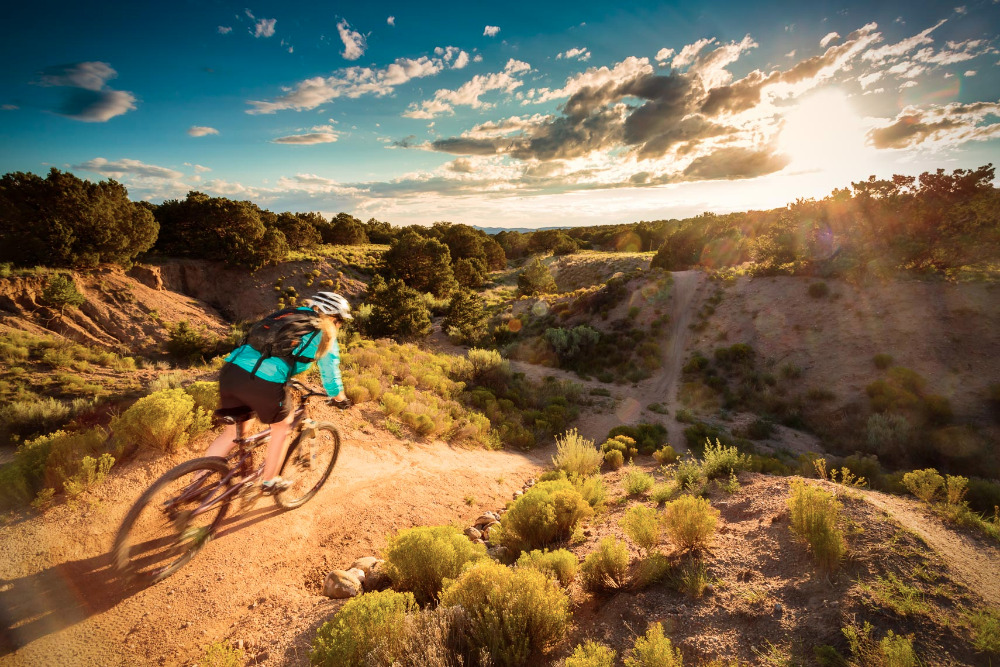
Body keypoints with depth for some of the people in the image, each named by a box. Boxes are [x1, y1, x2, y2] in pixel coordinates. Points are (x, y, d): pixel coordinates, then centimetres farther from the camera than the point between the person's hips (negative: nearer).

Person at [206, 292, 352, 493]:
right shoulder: (325, 335, 8)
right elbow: (330, 372, 16)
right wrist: (339, 398, 33)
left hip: (231, 369, 6)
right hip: (264, 383, -6)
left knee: (233, 431, 26)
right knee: (282, 425, 21)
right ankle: (269, 481, 33)